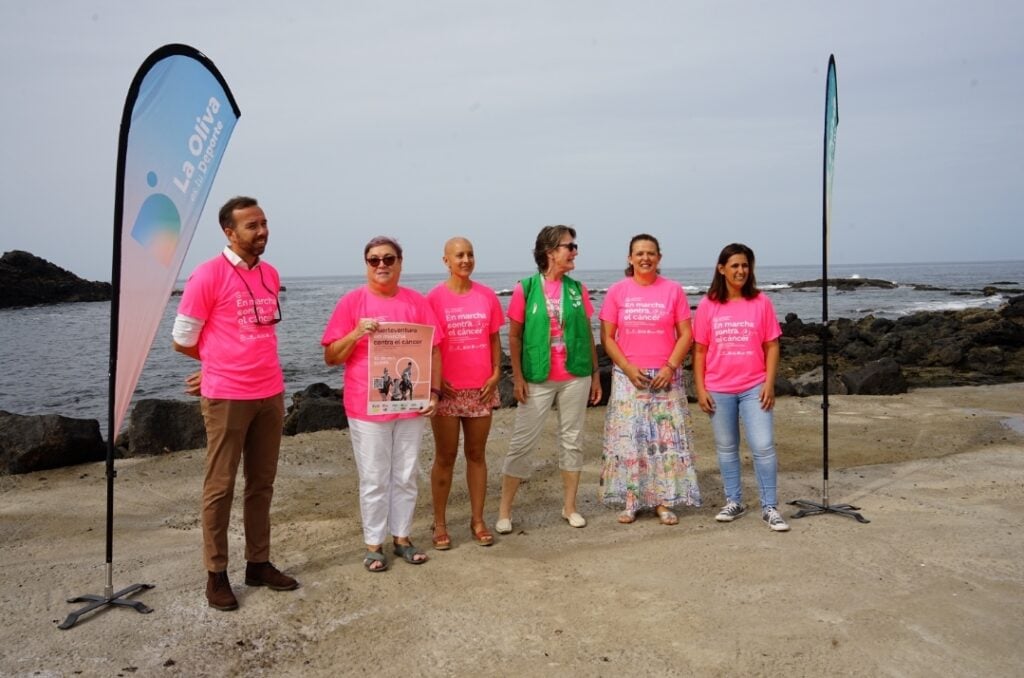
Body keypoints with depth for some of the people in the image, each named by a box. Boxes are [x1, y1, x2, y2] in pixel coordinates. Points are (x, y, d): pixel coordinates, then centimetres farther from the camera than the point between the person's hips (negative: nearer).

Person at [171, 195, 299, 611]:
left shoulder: (271, 275, 10)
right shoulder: (209, 274, -9)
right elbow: (183, 340, -4)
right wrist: (223, 364, 9)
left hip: (271, 395, 6)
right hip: (227, 397, -6)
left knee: (262, 484, 13)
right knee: (220, 487, 3)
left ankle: (258, 563, 24)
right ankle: (216, 574, 14)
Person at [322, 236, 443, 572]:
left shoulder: (417, 301, 4)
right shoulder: (351, 301, -3)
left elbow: (433, 350, 7)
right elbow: (331, 357, -2)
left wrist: (434, 391, -3)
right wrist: (356, 333, -19)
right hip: (367, 406, -2)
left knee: (406, 477, 13)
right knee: (374, 480, 6)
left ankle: (402, 537, 28)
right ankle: (373, 544, 20)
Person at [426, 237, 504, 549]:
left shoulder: (487, 295, 4)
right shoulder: (434, 298, -5)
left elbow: (494, 338, 8)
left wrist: (496, 373, -3)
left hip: (481, 389, 3)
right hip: (447, 390, -3)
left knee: (477, 454, 11)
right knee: (445, 457, 6)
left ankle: (478, 520, 20)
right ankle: (440, 524, 16)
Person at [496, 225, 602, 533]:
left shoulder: (577, 288, 5)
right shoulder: (526, 288, -4)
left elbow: (588, 334, 9)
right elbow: (515, 336, -2)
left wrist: (595, 374, 8)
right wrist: (518, 377, -8)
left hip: (575, 377, 3)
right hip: (537, 378, -3)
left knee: (572, 440, 10)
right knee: (521, 442, 0)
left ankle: (570, 506, 24)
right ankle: (504, 511, 10)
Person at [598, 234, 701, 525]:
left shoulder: (673, 290, 2)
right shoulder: (617, 291, 1)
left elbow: (686, 334, 1)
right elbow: (607, 337, 0)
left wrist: (670, 367, -10)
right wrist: (628, 367, -10)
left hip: (665, 376, 0)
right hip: (628, 377, 0)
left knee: (667, 438, 2)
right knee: (627, 438, 1)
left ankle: (664, 501, 12)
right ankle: (630, 501, 11)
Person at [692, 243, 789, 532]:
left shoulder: (761, 302, 0)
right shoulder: (708, 305, 0)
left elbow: (771, 346, 2)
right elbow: (700, 350, 3)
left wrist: (769, 383, -6)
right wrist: (700, 388, -2)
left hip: (754, 388, -1)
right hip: (718, 389, 1)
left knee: (763, 446, -4)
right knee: (726, 448, 11)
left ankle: (770, 507, 7)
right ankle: (734, 502, 24)